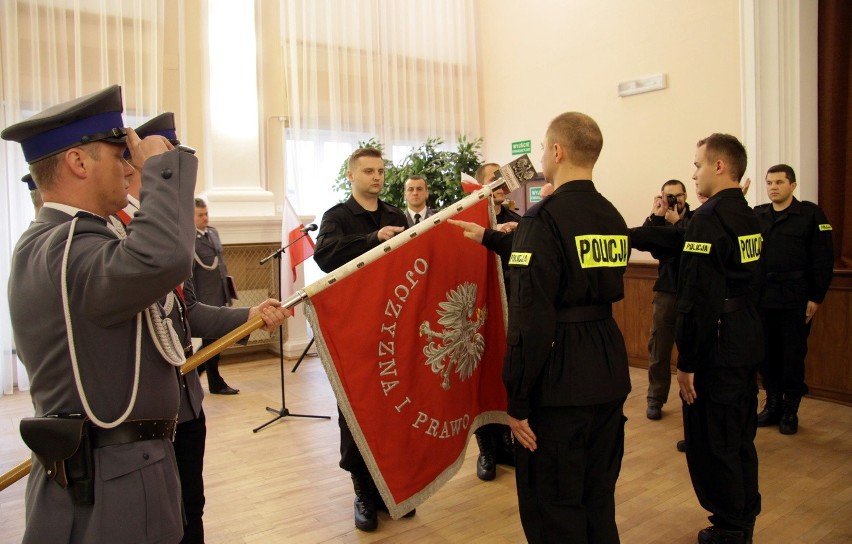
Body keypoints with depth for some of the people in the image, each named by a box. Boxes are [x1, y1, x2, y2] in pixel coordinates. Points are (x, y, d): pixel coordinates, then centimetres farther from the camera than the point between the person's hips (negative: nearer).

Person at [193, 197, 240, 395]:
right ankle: (216, 383, 17)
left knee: (214, 341, 15)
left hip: (220, 296, 8)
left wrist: (228, 287, 18)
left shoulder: (213, 232, 11)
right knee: (211, 342, 3)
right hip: (206, 300, -8)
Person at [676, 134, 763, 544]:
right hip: (748, 342, 9)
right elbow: (748, 283, 15)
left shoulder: (708, 218, -18)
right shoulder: (749, 217, 9)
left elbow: (697, 299, -23)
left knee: (712, 444, 4)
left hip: (718, 347, -9)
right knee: (741, 438, 20)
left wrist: (687, 362, -18)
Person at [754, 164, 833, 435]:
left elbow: (823, 259, -4)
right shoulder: (757, 215, 9)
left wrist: (816, 297, -7)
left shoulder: (810, 214, -2)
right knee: (767, 354, 10)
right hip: (762, 298, 3)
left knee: (793, 355, 6)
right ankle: (773, 404, 24)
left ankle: (790, 409, 19)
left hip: (795, 299, -3)